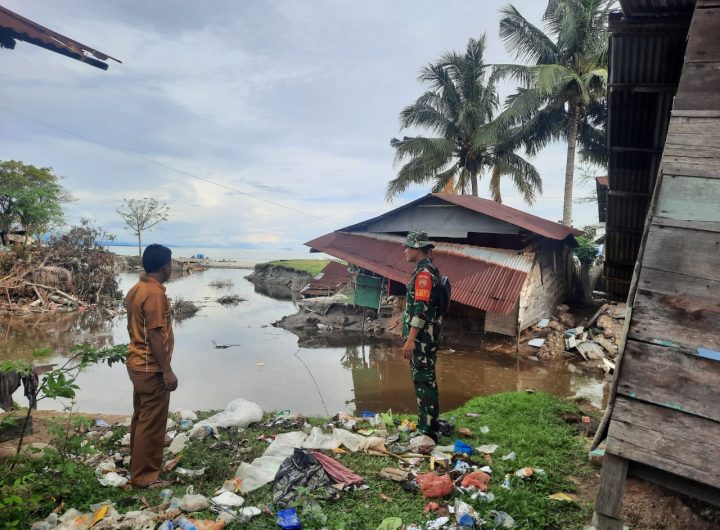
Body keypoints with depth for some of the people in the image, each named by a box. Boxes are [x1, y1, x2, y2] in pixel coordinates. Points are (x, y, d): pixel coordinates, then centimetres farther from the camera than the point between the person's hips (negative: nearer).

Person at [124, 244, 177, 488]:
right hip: (152, 369, -10)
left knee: (141, 418, 19)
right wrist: (167, 371, -19)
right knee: (152, 423, 1)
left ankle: (138, 467, 31)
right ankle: (144, 476, 12)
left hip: (137, 364, 10)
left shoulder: (135, 289, 9)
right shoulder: (155, 293, -21)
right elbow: (155, 336, -23)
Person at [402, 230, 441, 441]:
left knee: (424, 380, -6)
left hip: (422, 336, -10)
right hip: (424, 336, 10)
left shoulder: (424, 272, -17)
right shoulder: (427, 270, 15)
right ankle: (428, 422, 27)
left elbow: (421, 308, -23)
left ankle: (428, 431, 1)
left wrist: (410, 339, -24)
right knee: (425, 379, 16)